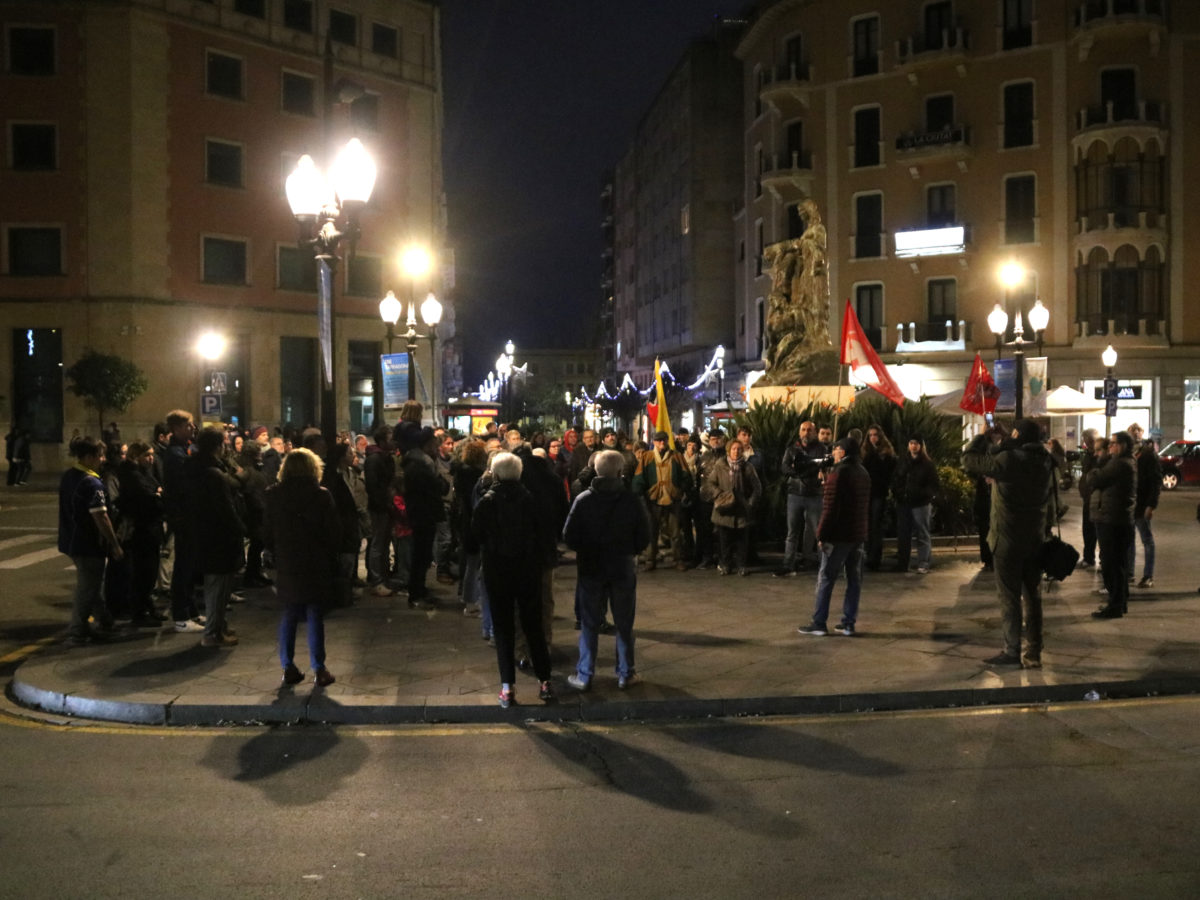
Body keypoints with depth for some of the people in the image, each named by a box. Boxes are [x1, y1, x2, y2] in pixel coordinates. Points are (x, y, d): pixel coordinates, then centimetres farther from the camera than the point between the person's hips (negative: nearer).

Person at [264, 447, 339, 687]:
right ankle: (319, 669, 4)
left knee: (288, 616, 12)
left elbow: (267, 534, 3)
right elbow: (334, 534, -7)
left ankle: (288, 667, 12)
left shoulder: (273, 495, -2)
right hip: (316, 566, -2)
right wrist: (330, 557, 8)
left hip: (286, 566, 2)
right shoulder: (321, 496, -11)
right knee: (315, 617, 3)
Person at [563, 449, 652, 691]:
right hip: (624, 569, 0)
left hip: (591, 569, 0)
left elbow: (569, 537, -9)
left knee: (589, 624, 9)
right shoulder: (633, 501, -10)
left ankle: (584, 675, 11)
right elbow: (644, 538, -5)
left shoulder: (583, 500, -10)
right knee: (624, 624, 12)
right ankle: (626, 674, 18)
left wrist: (586, 551, 9)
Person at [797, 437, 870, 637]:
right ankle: (849, 623, 9)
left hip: (838, 535, -8)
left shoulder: (838, 473, -14)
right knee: (854, 579, 8)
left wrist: (822, 534, -14)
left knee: (826, 578, -2)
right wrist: (865, 531, 19)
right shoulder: (863, 473, 13)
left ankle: (819, 623, 0)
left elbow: (830, 507, -18)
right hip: (858, 534, 8)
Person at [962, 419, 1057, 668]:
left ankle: (1012, 649, 3)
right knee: (1032, 596, 11)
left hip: (1008, 539, -6)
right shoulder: (1046, 462, 5)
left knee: (1009, 596, 2)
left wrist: (982, 437, 6)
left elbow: (969, 459, -9)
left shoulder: (1007, 460, -17)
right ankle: (1032, 653, 15)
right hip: (1036, 540, 6)